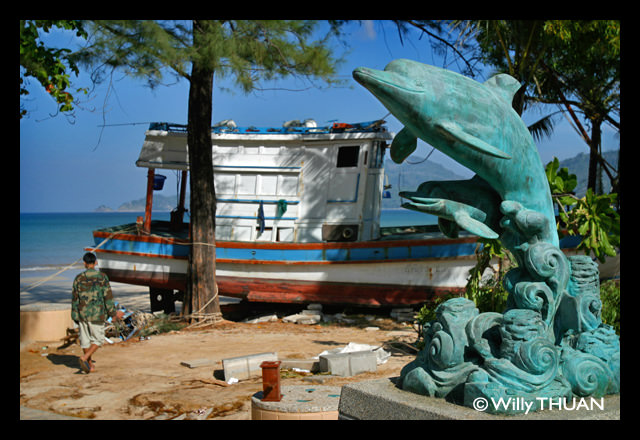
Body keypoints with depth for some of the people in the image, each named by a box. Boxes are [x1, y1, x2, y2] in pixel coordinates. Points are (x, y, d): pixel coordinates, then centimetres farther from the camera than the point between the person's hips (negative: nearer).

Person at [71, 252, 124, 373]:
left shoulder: (79, 278, 0)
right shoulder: (102, 277, -5)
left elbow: (74, 298, 4)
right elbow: (108, 296, -6)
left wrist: (75, 317, 12)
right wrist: (113, 313, 3)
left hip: (82, 314, 3)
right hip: (97, 315, -3)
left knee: (85, 340, 13)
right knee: (98, 339, 7)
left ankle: (90, 365, 20)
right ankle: (84, 358, -14)